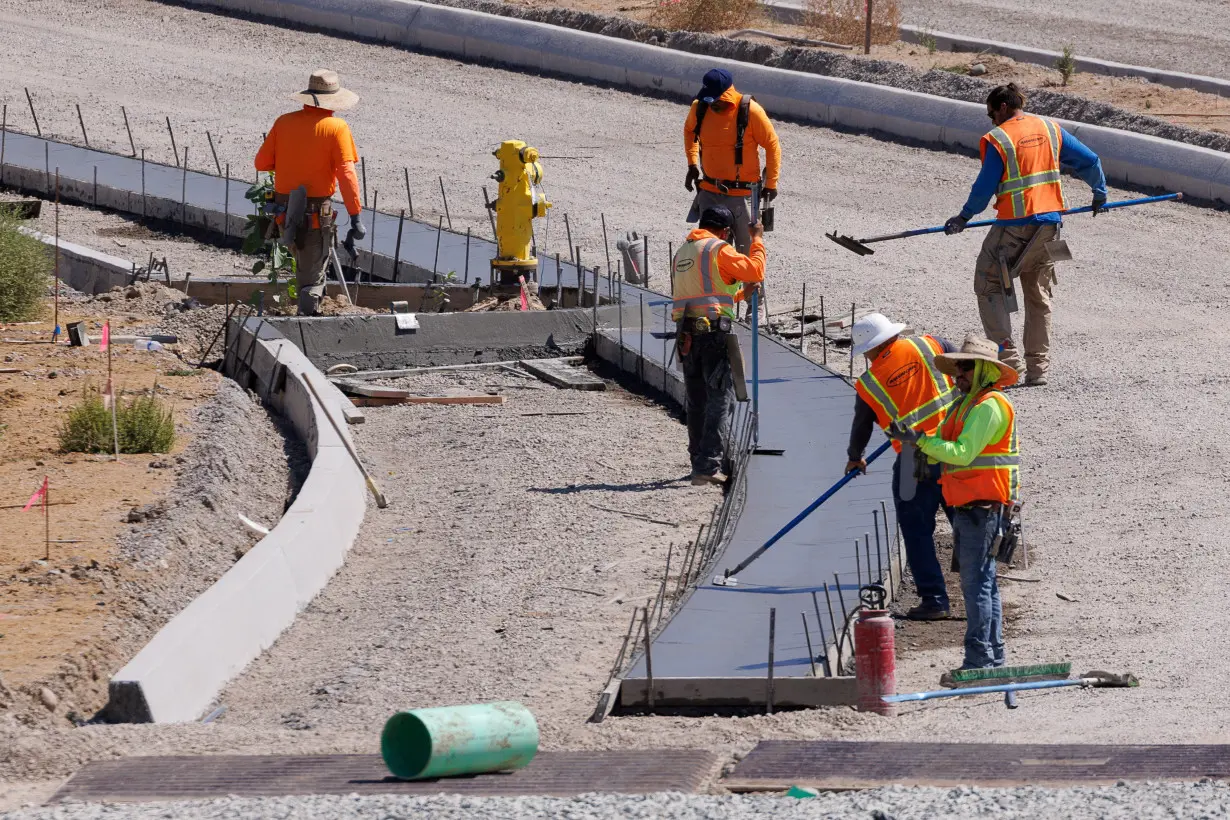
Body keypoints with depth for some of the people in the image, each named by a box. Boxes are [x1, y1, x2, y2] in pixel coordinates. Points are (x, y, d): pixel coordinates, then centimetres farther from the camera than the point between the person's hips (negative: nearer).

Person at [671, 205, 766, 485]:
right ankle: (708, 466, -15)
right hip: (715, 331, -7)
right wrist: (757, 241, 10)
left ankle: (699, 463, 21)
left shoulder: (681, 253, 19)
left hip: (686, 334, 7)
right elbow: (756, 271, -6)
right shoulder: (719, 250, -5)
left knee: (696, 401, 15)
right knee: (719, 398, -6)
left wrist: (740, 294, 32)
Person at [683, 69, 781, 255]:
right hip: (709, 191, 4)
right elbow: (689, 130, 20)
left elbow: (772, 145, -7)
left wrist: (771, 184, -6)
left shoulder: (750, 111, -17)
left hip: (741, 193, -4)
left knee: (746, 249, 4)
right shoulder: (700, 107, -3)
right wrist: (692, 164, 12)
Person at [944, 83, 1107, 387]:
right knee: (1038, 296, 16)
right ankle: (1038, 367, 17)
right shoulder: (1049, 129, 7)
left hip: (1015, 226, -6)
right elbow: (1089, 161, 11)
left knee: (989, 287, 7)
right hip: (1049, 222, 6)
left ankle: (1008, 359, -5)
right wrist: (1099, 192, 28)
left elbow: (985, 187, -7)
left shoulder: (996, 139, -10)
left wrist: (964, 217, 9)